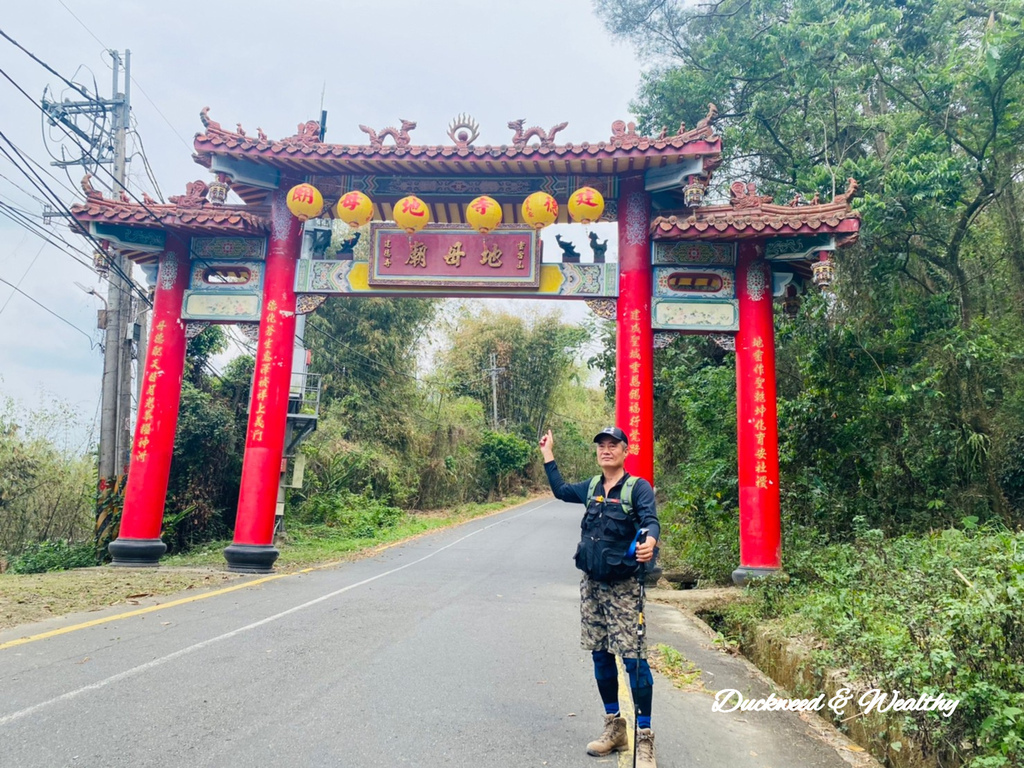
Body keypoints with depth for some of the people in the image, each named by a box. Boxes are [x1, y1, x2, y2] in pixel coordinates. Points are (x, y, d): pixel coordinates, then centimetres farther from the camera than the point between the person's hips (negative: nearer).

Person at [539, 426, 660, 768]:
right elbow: (560, 490, 27)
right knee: (601, 657, 12)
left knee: (634, 659, -7)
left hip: (624, 586, -6)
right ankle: (614, 728, 27)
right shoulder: (591, 487, 9)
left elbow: (650, 521, -24)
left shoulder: (638, 487, -8)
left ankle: (644, 739, 4)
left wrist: (650, 541, -46)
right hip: (591, 585, 6)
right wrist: (548, 454, 27)